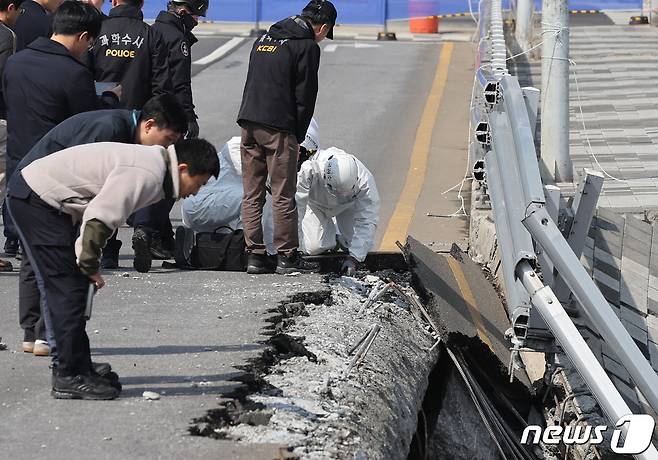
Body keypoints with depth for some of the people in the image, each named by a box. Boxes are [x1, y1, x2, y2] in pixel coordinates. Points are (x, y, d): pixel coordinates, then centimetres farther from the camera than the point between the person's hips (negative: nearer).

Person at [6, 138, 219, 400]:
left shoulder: (152, 161, 12)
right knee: (69, 288, -8)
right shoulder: (147, 174, -21)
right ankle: (70, 377, -4)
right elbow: (99, 219, -27)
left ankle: (78, 366, 21)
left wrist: (88, 265, 13)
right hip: (36, 199, -11)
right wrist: (90, 266, -14)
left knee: (64, 289, 14)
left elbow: (103, 213, 18)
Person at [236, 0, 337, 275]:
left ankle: (254, 255, 8)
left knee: (252, 195, 8)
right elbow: (305, 97, -8)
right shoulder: (307, 46, -4)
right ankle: (287, 257, 4)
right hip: (279, 128, -7)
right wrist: (298, 137, 1)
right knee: (283, 196, 0)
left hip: (249, 124, 7)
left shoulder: (264, 39, 19)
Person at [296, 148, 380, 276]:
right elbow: (297, 206, -32)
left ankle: (339, 237, 20)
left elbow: (367, 222, -33)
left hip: (347, 207, 1)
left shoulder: (364, 180, -37)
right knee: (313, 247, -19)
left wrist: (353, 258, -37)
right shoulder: (309, 170, -42)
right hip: (316, 203, -1)